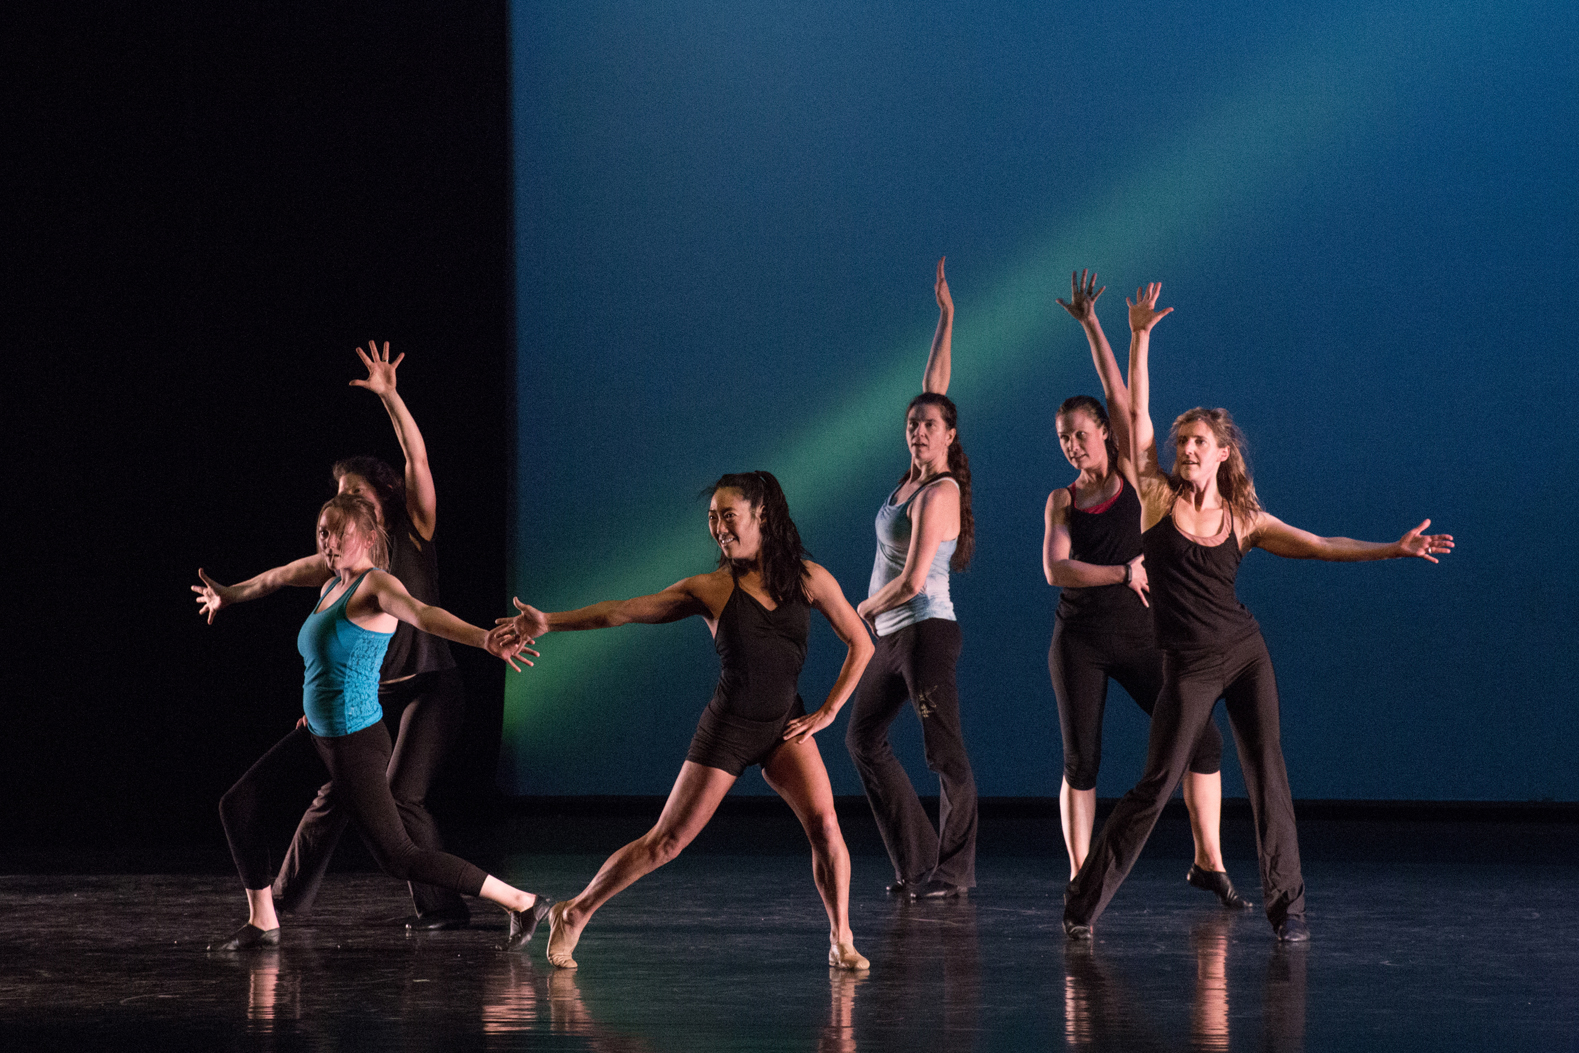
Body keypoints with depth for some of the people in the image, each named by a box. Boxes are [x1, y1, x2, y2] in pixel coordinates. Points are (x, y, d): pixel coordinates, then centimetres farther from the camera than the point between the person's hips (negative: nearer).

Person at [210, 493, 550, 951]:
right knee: (239, 803, 13)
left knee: (397, 856, -8)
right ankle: (262, 922, 23)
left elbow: (423, 613, -39)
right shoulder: (330, 588, 9)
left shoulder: (376, 585, -18)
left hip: (355, 742, -9)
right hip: (318, 735, 9)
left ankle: (522, 903, -3)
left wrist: (484, 638, -56)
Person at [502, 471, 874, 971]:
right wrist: (549, 621, -16)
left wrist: (827, 712, -1)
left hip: (785, 725, 2)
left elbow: (860, 644, 6)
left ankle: (841, 940, -6)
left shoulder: (808, 578, -1)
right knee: (665, 841, -1)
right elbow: (622, 610, -7)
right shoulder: (711, 589, -4)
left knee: (824, 824, -20)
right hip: (728, 727, -1)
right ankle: (574, 914, 15)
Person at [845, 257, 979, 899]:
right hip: (893, 634, 10)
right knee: (864, 739, 12)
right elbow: (934, 386, 17)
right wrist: (946, 318, 19)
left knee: (944, 752, -6)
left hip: (925, 630, -10)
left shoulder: (939, 492, -15)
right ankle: (919, 863, 14)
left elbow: (913, 582, -19)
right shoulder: (917, 477, 8)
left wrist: (863, 609, -2)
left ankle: (952, 871, -4)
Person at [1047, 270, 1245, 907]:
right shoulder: (1061, 502, 6)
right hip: (1079, 638, 0)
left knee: (1201, 740, -7)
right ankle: (1080, 878, 5)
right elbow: (1055, 569, -9)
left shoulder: (1132, 476, 3)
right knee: (1081, 761, -2)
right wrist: (1122, 572, -19)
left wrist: (1091, 325, -8)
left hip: (1141, 637, 0)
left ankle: (1209, 861, 5)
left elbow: (1120, 398, -6)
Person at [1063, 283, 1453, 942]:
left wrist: (1396, 549, -2)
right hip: (1188, 666, -3)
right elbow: (1135, 414, -5)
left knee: (1267, 775, -2)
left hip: (1246, 654, 3)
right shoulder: (1158, 498, 0)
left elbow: (1319, 547, 5)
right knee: (1155, 786, -6)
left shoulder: (1244, 520, 6)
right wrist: (1139, 338, -11)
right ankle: (1083, 902, 2)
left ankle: (1286, 905, 6)